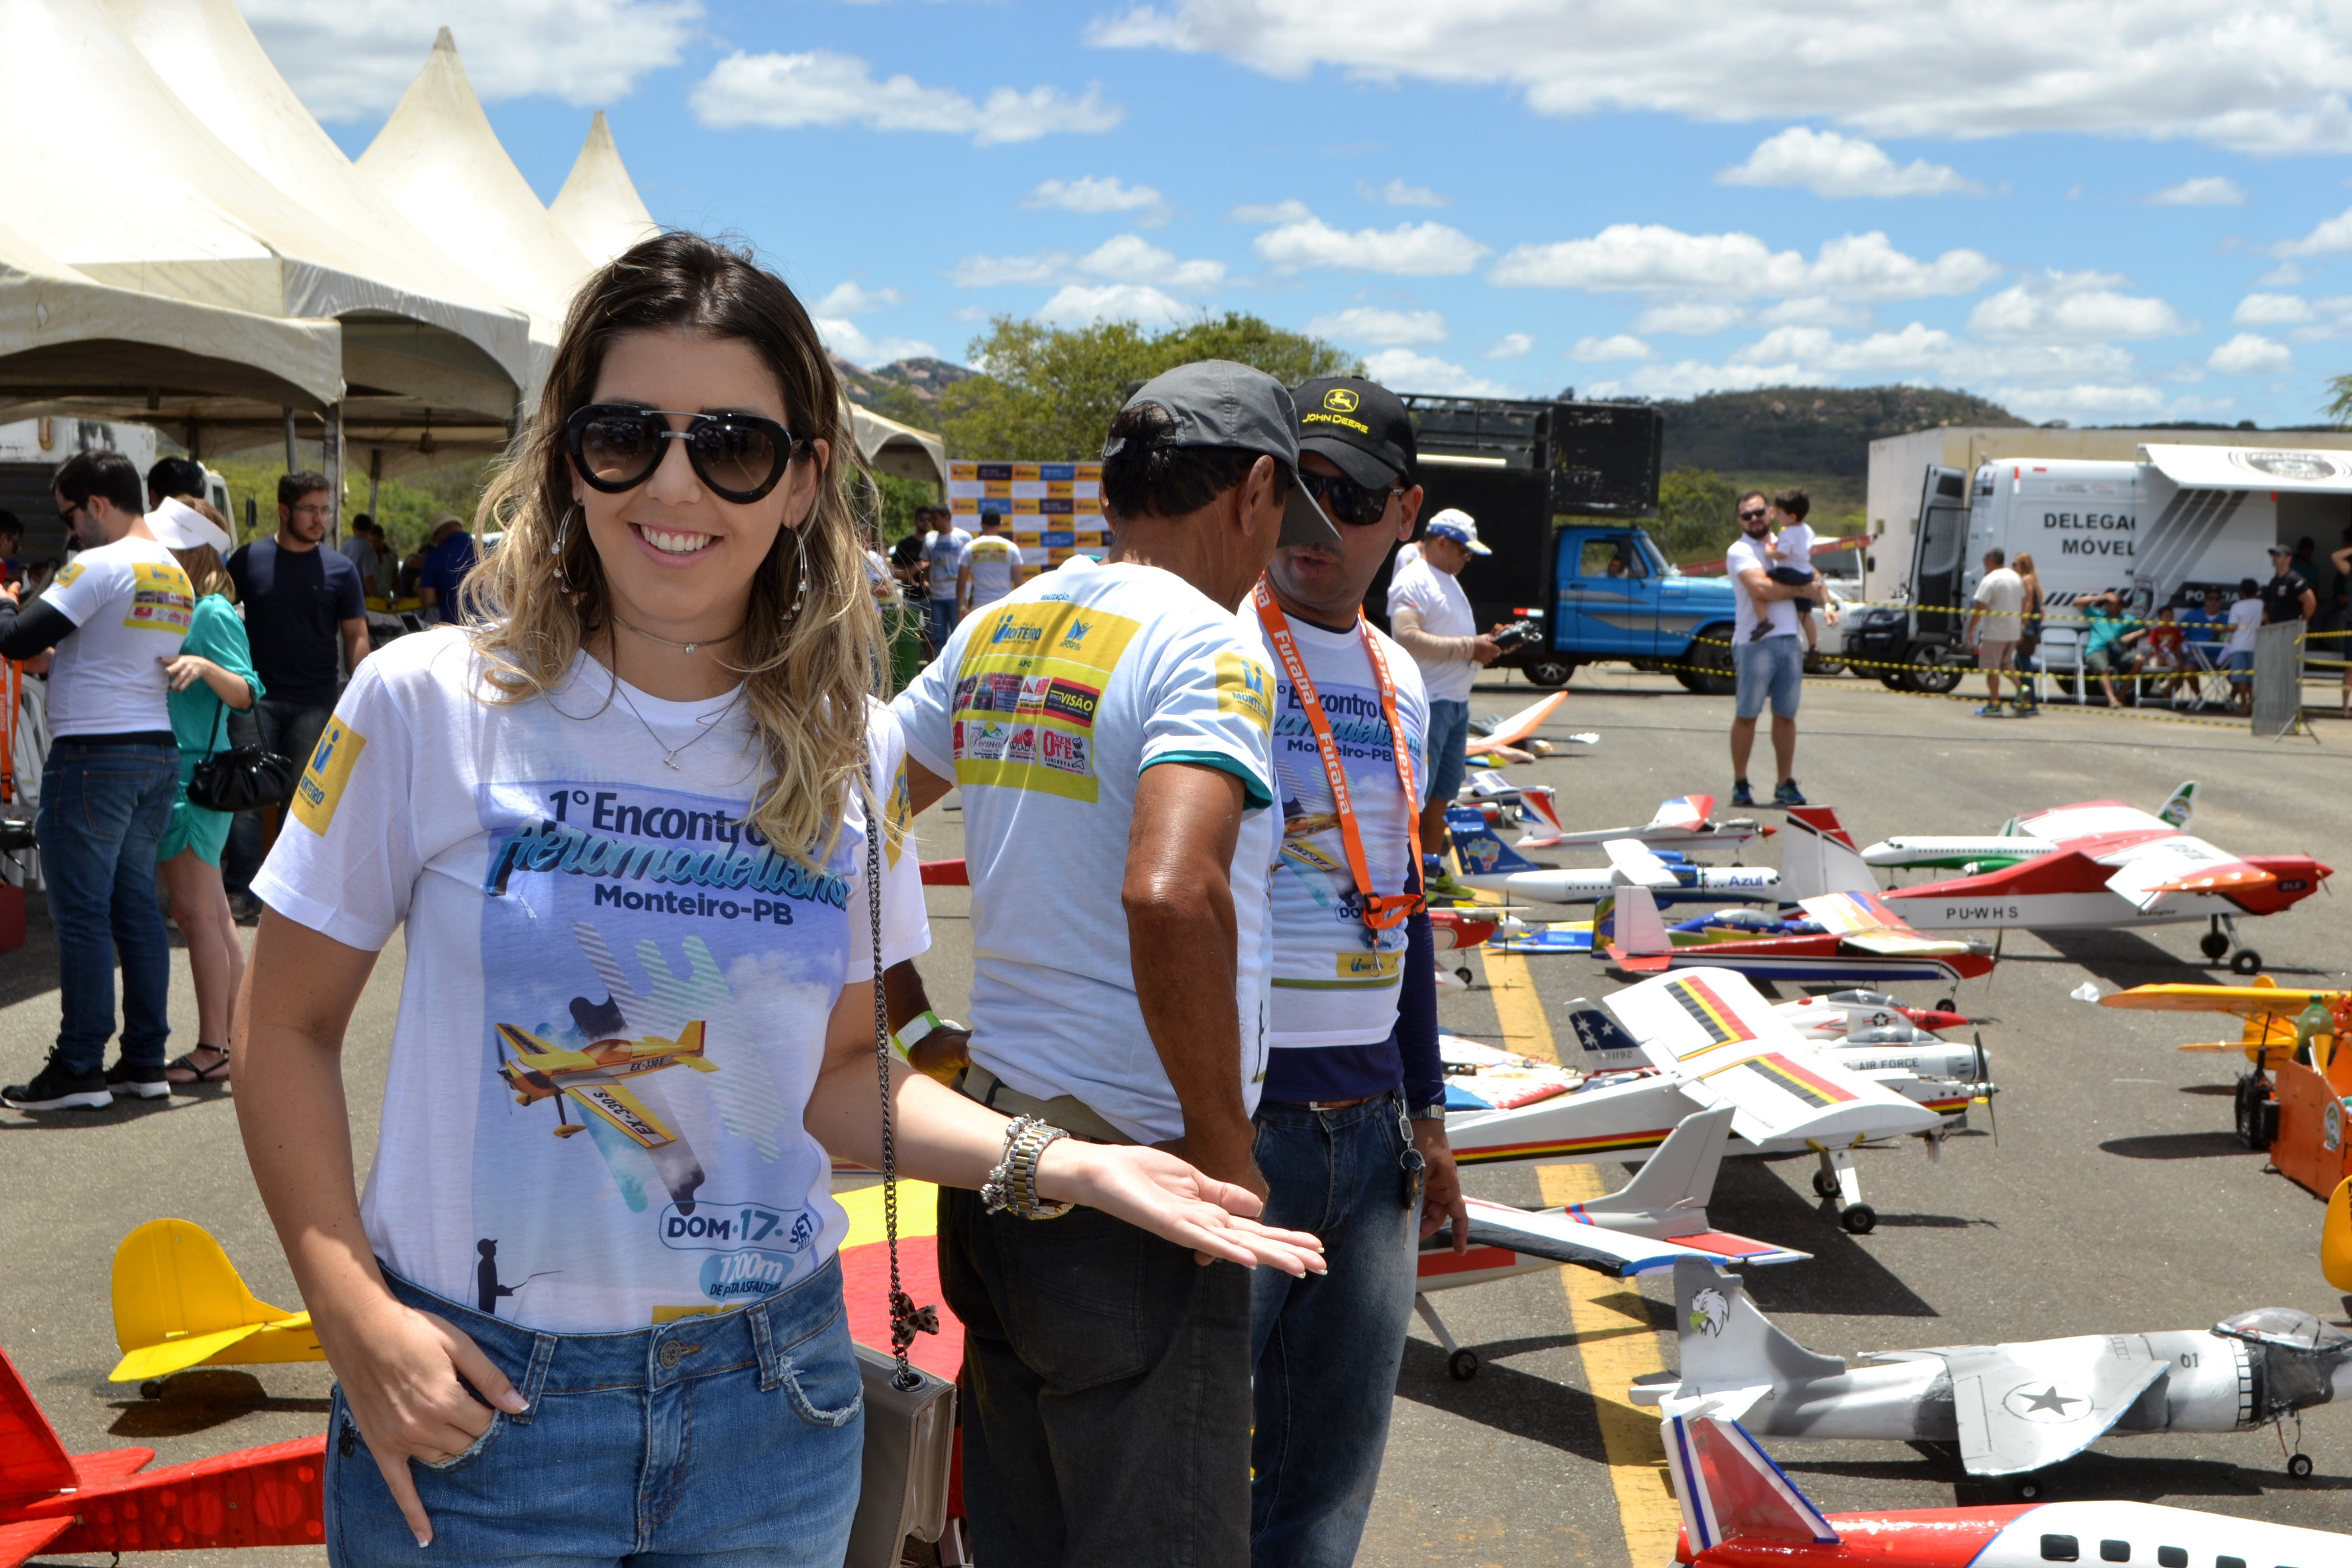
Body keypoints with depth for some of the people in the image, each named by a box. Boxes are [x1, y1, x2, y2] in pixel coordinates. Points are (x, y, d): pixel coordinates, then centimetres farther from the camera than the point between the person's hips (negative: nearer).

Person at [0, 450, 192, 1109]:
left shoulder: (102, 566, -13)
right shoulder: (175, 574, 13)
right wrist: (57, 650, 17)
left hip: (93, 757, -8)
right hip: (157, 751, 8)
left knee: (82, 916, -2)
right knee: (138, 908, 11)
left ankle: (79, 1068, 2)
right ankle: (145, 1062, 14)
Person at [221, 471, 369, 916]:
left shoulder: (340, 569, 3)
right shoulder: (248, 559, 3)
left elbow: (356, 637, 5)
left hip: (315, 705, 0)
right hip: (257, 698, 0)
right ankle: (240, 891, 2)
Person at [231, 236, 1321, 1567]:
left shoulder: (849, 754, -1)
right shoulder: (432, 704, -9)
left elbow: (837, 1070, 6)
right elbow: (288, 1028, -2)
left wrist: (1061, 1165, -8)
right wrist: (354, 1316, -13)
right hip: (472, 1399, -2)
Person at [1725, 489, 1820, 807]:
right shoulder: (1741, 551, -4)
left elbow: (1812, 575, 31)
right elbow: (1762, 588, -19)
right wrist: (1801, 591, -8)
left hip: (1790, 641, 6)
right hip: (1756, 643, -6)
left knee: (1786, 715, 8)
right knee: (1746, 716, -1)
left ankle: (1786, 784, 14)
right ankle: (1740, 784, 7)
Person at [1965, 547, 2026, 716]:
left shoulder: (1990, 580, -14)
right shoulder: (2017, 578, 10)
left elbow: (1979, 608, -17)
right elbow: (2023, 605, 17)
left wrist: (1970, 630, -11)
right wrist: (2021, 626, 25)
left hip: (1995, 631, -8)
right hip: (2014, 631, 8)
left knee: (1992, 668, 1)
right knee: (2007, 662, 25)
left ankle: (1994, 705, 2)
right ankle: (2020, 689, 7)